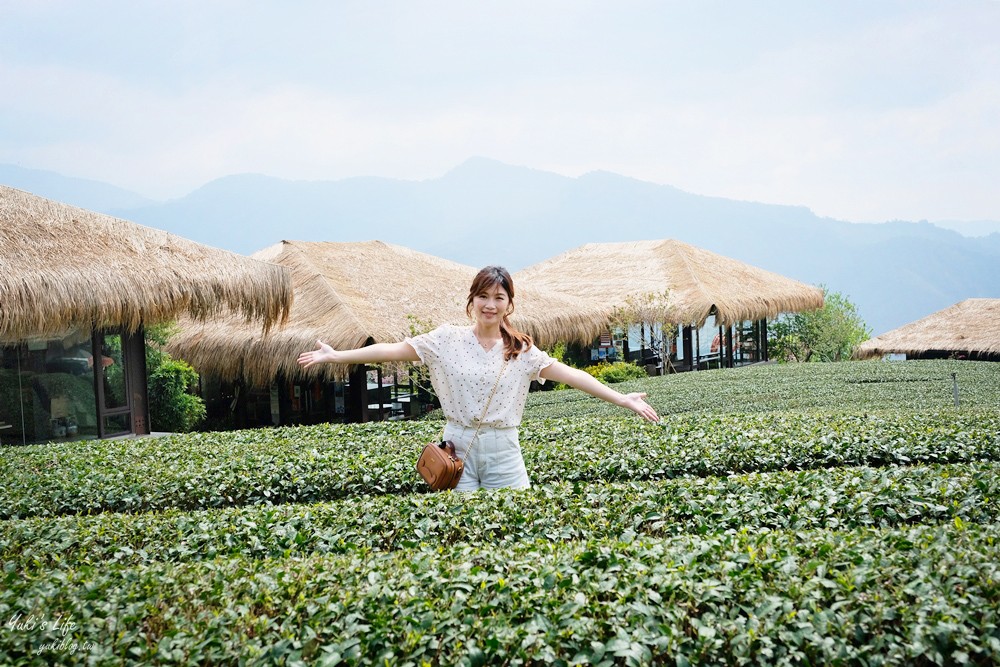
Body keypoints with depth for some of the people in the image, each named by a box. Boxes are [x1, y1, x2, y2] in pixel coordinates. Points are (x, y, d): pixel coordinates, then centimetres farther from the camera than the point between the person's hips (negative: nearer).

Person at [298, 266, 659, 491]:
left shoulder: (521, 350, 2)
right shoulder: (448, 339, -1)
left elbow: (570, 374, -1)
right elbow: (395, 349, -3)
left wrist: (622, 399, -7)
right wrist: (336, 356, -8)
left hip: (503, 451, 1)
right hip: (458, 447, -1)